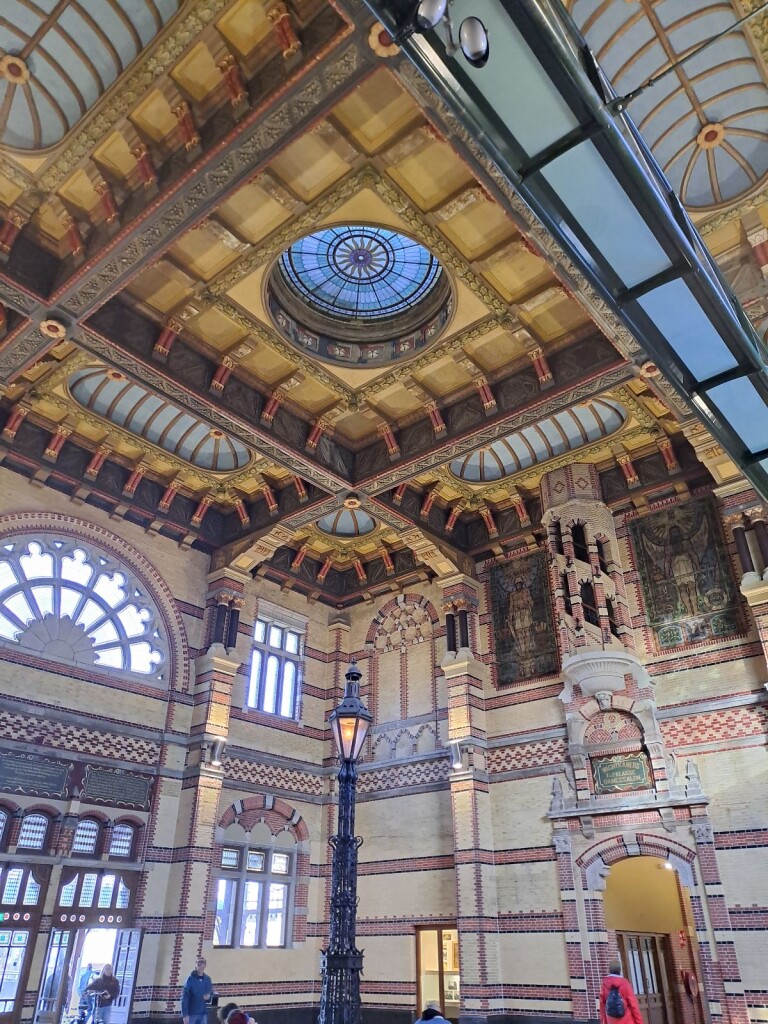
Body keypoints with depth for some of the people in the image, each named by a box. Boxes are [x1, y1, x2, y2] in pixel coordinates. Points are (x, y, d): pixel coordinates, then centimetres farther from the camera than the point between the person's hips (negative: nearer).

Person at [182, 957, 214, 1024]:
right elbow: (184, 998, -11)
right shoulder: (190, 979, -9)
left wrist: (209, 997, -10)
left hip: (203, 1014, 4)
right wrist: (185, 1014, -18)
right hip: (191, 1013, -4)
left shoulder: (208, 979, 4)